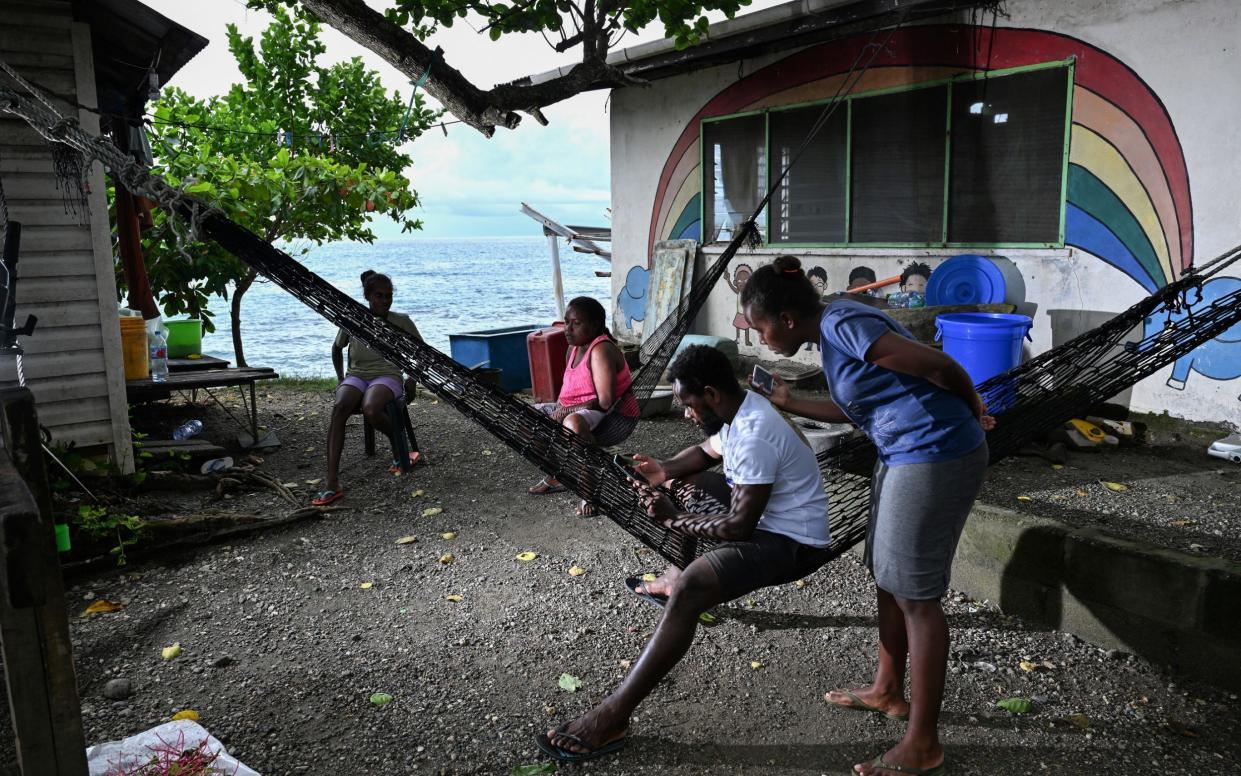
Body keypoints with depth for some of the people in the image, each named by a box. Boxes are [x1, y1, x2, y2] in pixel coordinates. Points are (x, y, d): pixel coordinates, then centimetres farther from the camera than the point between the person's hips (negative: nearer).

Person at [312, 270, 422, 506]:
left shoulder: (401, 322, 0)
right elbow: (337, 349, 23)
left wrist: (413, 378, 4)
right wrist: (341, 378, 13)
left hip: (387, 376, -2)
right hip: (356, 376, 2)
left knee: (370, 410, -38)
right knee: (339, 408, -33)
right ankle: (332, 484, -40)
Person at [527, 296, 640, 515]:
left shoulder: (600, 350, -22)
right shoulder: (574, 348, 6)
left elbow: (605, 401, -30)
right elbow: (568, 389, 19)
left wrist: (566, 411, -21)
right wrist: (560, 411, -1)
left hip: (615, 417, -10)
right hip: (578, 412, 10)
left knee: (573, 424, -41)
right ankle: (556, 476, 19)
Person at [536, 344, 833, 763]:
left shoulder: (754, 436, -28)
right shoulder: (739, 408, 2)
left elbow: (740, 526, -28)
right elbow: (705, 452, 20)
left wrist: (673, 521, -15)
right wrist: (665, 469, 0)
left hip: (791, 541, -11)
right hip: (760, 510, 11)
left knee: (689, 590, -32)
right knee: (680, 482, 22)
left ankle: (612, 716, -31)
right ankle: (674, 580, 30)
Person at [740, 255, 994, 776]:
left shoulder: (843, 324, -20)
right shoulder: (831, 329, 11)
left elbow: (939, 366, -18)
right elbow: (851, 410, 21)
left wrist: (972, 409, -1)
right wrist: (787, 403, 18)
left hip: (937, 455, -10)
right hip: (906, 455, 10)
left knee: (915, 594, -2)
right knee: (886, 576, 20)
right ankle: (888, 691, 39)